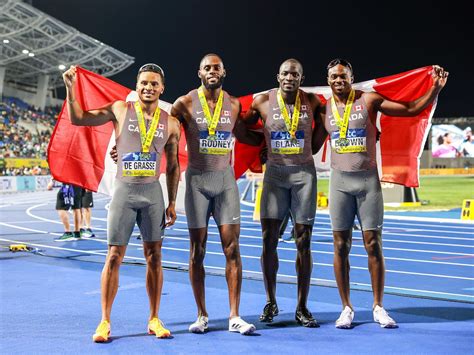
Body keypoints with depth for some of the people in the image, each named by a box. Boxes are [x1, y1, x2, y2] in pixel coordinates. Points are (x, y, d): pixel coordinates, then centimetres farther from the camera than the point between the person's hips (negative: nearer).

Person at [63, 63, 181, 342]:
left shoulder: (170, 123, 5)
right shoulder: (120, 110, 1)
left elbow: (173, 165, 11)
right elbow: (78, 119, 3)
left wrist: (172, 202, 7)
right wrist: (71, 89, -11)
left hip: (153, 192, 2)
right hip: (124, 191, -2)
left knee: (154, 257, 5)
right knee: (114, 257, -2)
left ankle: (154, 319, 16)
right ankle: (105, 321, 8)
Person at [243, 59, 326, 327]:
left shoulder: (312, 101, -1)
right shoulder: (263, 101, -3)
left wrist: (311, 147, 8)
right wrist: (265, 145, 7)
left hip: (304, 173, 0)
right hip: (275, 173, 0)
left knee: (304, 241, 0)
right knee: (269, 239, -3)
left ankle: (302, 307, 7)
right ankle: (271, 303, 11)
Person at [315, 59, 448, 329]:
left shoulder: (369, 101, -2)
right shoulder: (323, 109, 6)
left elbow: (411, 109, -2)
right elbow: (312, 145, 18)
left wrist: (435, 89, -12)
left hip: (368, 179, -2)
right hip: (340, 181, 2)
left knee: (374, 244, -1)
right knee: (341, 246, 2)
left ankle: (378, 307, 11)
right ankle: (346, 308, 13)